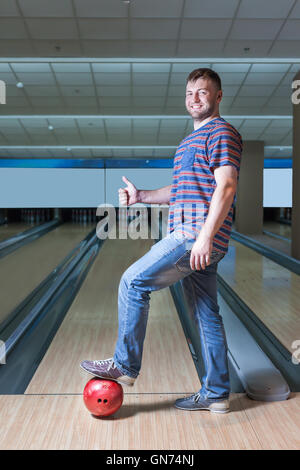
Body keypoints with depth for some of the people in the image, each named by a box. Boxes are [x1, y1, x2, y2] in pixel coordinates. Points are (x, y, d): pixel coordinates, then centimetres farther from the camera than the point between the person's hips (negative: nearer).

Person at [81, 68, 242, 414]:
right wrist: (141, 196, 14)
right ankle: (216, 393, 19)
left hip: (198, 237, -10)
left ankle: (124, 365, 3)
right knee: (205, 315, 10)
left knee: (134, 282, -9)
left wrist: (205, 237, -24)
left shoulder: (222, 133, -7)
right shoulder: (190, 141, 23)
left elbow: (225, 187, -17)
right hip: (190, 239, 10)